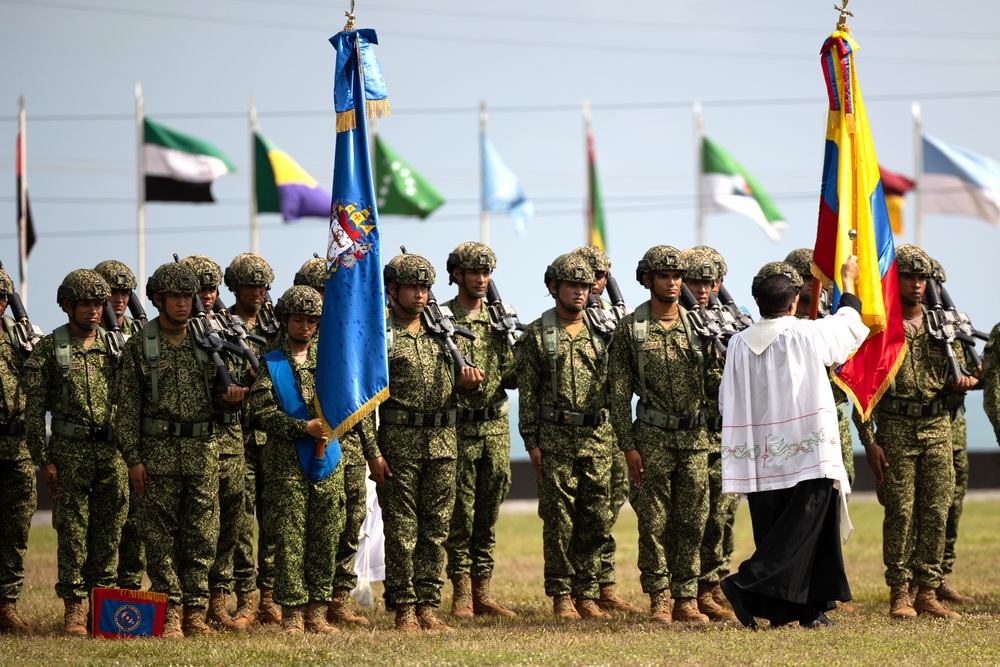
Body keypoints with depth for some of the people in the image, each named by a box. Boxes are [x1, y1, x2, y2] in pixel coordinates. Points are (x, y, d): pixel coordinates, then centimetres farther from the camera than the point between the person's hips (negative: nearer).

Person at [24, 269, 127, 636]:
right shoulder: (49, 349, -1)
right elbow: (34, 409, -1)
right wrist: (44, 460, -7)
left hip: (112, 450, 3)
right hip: (70, 450, -3)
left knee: (109, 529, 5)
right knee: (72, 530, 0)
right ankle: (74, 608, 5)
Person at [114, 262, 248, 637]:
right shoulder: (139, 347, 1)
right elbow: (128, 408, -1)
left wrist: (226, 396, -6)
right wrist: (133, 458, -7)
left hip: (203, 451, 3)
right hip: (159, 452, -3)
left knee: (201, 536, 3)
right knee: (161, 536, -1)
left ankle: (195, 612, 8)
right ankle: (168, 614, 2)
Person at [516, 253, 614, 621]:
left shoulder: (600, 332, 11)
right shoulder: (536, 335, 1)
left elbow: (614, 384, 15)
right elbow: (528, 393, 0)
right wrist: (532, 442, -6)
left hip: (598, 437, 3)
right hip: (556, 438, -3)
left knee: (598, 518, 3)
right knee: (559, 519, -2)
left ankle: (587, 594, 11)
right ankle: (561, 596, 6)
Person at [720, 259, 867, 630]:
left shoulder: (739, 344, 1)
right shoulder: (808, 335, -7)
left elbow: (726, 401, 8)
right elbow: (849, 325, 13)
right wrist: (848, 284, 29)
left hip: (759, 457, 4)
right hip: (807, 455, -4)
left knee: (772, 532, 11)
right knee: (801, 530, -5)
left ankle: (782, 610, 12)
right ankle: (749, 583, -21)